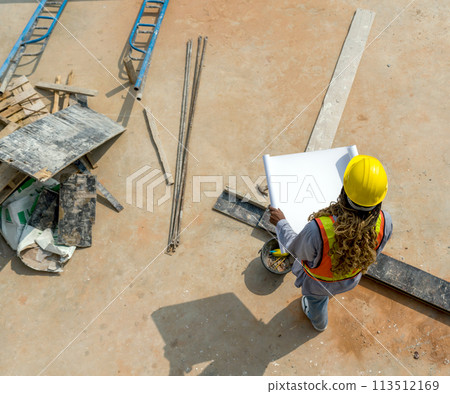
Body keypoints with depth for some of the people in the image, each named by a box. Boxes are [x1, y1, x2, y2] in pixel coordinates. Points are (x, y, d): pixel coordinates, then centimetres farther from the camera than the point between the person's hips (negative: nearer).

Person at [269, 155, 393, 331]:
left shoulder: (317, 230, -48)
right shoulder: (384, 222, -35)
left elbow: (295, 249, -23)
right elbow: (375, 251, -11)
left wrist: (281, 223, -7)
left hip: (320, 280, -3)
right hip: (351, 278, 4)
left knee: (316, 299, 34)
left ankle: (319, 323, 69)